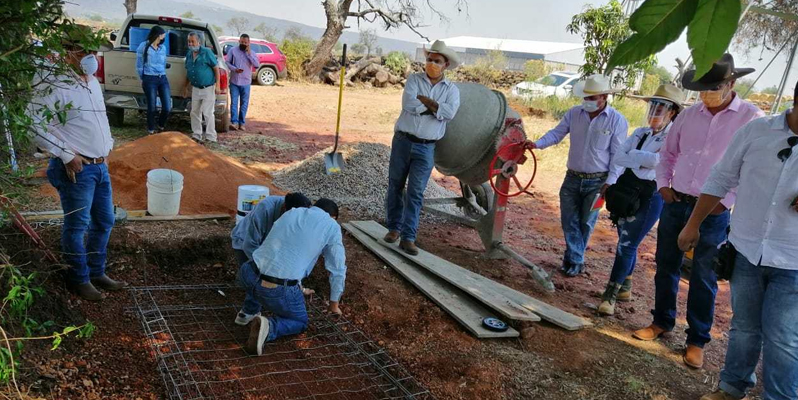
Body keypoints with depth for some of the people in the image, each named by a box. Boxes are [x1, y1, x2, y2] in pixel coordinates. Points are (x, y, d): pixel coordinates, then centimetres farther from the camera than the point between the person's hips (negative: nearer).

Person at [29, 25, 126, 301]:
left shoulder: (94, 83, 13)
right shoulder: (56, 85, -14)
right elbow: (38, 126, -18)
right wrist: (67, 156, -17)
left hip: (101, 166, 8)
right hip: (77, 169, -8)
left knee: (104, 222, 15)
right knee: (77, 226, 3)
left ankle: (97, 272, 30)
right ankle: (79, 279, 19)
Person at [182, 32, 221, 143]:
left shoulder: (206, 52, -11)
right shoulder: (189, 55, 8)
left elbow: (216, 68, -10)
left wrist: (217, 85, -15)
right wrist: (185, 87, 20)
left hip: (208, 88, -7)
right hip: (195, 88, 7)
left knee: (207, 113, -7)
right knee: (195, 112, 11)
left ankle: (211, 137, 1)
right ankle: (196, 135, 21)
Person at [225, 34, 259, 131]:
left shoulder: (252, 53, 4)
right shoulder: (232, 50, 2)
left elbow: (257, 65, -10)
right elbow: (227, 62, 2)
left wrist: (249, 53, -14)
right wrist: (234, 69, -16)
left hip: (246, 83, 1)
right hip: (234, 81, -1)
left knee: (244, 104, 5)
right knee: (234, 102, -5)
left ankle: (242, 123, 11)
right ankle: (234, 122, -7)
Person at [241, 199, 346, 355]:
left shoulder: (290, 213, 20)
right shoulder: (332, 226, 4)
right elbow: (337, 269, 10)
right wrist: (334, 304, 26)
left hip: (250, 277, 5)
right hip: (280, 290, -5)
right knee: (300, 322, 22)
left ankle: (248, 312, 33)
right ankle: (268, 327, -5)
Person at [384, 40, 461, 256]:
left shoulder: (451, 89, 5)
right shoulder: (414, 79, 3)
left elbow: (450, 113, -15)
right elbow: (408, 104, -15)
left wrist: (422, 99, -13)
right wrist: (434, 106, -10)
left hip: (426, 148, 0)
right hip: (402, 141, 1)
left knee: (416, 192, -2)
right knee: (395, 187, 8)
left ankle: (408, 238, 1)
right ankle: (394, 228, 24)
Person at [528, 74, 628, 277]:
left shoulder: (617, 120, -10)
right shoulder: (574, 113, -1)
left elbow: (618, 155, -8)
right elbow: (556, 133, 5)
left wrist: (610, 182, -11)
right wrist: (537, 144, -14)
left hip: (597, 181, -3)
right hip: (573, 177, 3)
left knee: (585, 222, 7)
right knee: (569, 220, 5)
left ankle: (573, 259, 21)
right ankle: (576, 260, 16)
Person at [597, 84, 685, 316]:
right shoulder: (640, 133, 12)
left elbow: (659, 160, -25)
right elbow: (619, 158, 2)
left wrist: (632, 155, -9)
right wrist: (611, 181, -13)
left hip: (650, 196, -6)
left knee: (628, 244, -5)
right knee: (626, 242, 15)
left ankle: (610, 295, 3)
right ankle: (625, 287, 32)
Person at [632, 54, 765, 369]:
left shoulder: (752, 118, -7)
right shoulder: (688, 115, 6)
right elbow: (668, 153, 17)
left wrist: (726, 201, -13)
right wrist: (663, 184, 4)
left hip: (713, 211, -4)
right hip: (675, 204, 4)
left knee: (703, 277, 4)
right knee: (666, 266, 13)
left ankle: (697, 340, 18)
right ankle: (662, 321, 31)